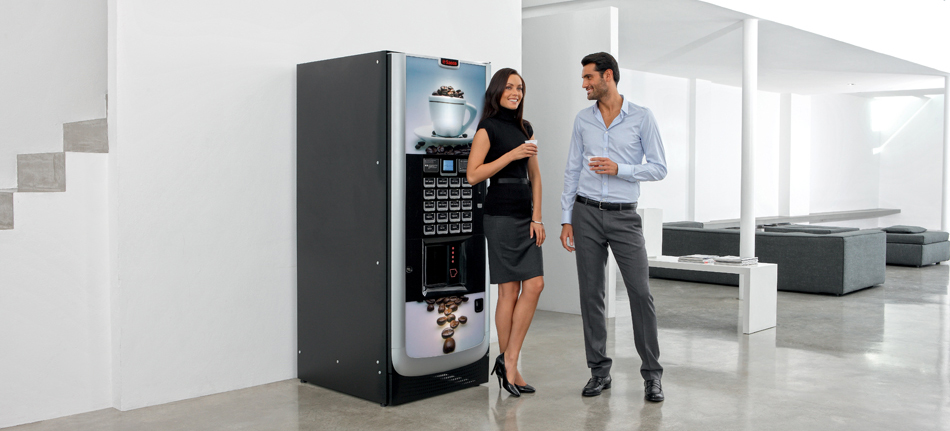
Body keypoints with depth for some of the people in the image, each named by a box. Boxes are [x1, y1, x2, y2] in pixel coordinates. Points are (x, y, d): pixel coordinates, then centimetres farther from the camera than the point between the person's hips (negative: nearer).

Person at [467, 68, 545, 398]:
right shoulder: (488, 128, -4)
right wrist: (511, 154, -16)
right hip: (501, 214, -7)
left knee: (535, 285, -1)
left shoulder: (525, 129, 16)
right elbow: (473, 175, -11)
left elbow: (534, 176, 16)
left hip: (526, 215, 7)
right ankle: (506, 362, 11)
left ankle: (509, 361, 7)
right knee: (509, 291, -2)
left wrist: (537, 217, 6)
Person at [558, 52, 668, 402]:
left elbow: (659, 168, -3)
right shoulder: (582, 119, 7)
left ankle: (652, 373, 6)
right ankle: (599, 371, 15)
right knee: (591, 294, 4)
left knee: (640, 292, -6)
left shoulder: (642, 118, -2)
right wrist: (566, 219, 4)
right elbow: (572, 171, 9)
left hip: (625, 217, -2)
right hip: (587, 214, 3)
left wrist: (619, 169, -18)